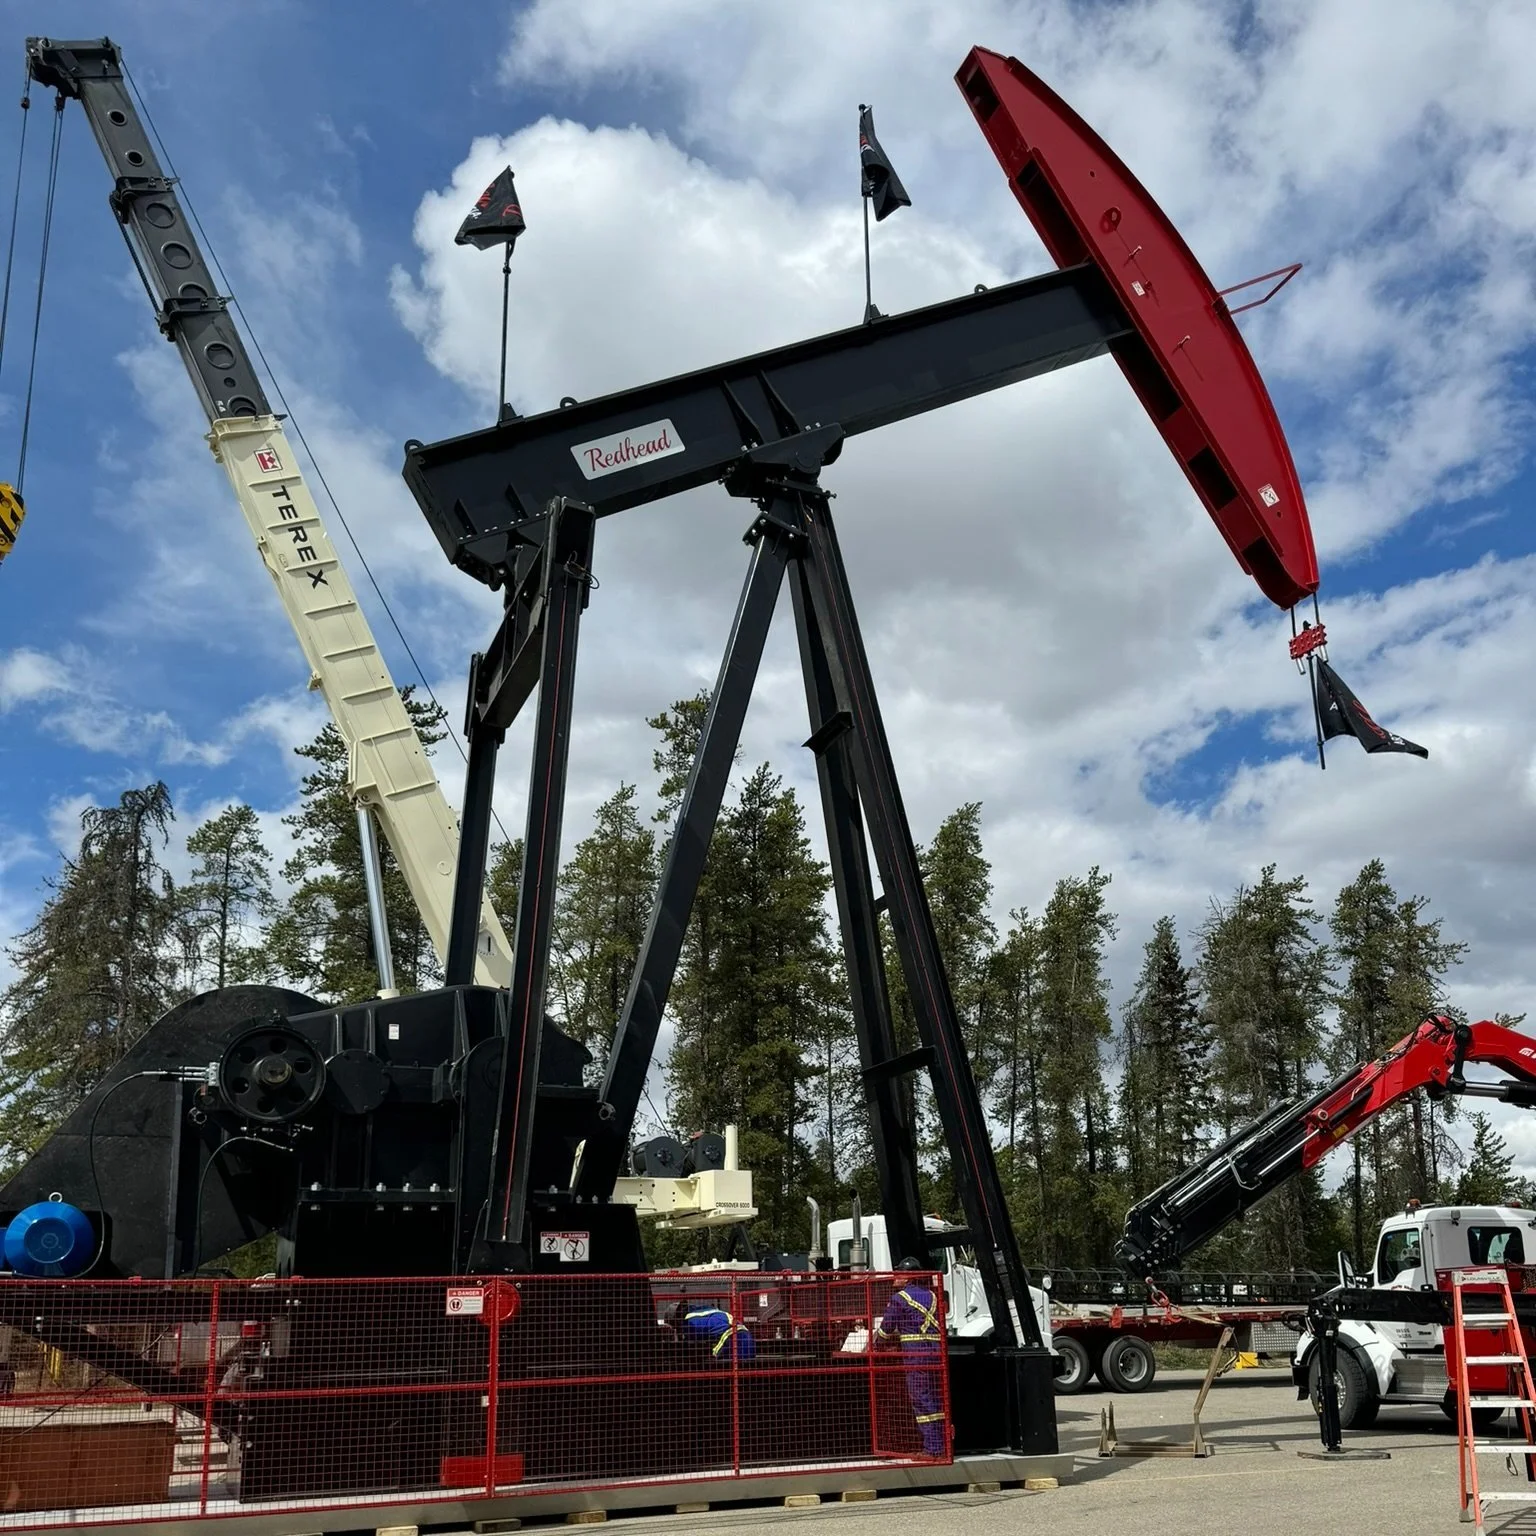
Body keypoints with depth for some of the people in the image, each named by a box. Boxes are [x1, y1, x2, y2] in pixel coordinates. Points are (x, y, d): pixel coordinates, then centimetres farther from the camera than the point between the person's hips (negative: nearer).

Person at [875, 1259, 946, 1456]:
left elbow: (886, 1328, 2)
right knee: (937, 1400, 12)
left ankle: (932, 1448, -6)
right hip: (937, 1352, 7)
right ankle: (944, 1445, 14)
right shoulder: (931, 1296, 17)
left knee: (921, 1401, -3)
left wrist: (876, 1340, 25)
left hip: (917, 1356, -7)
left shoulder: (899, 1298, -3)